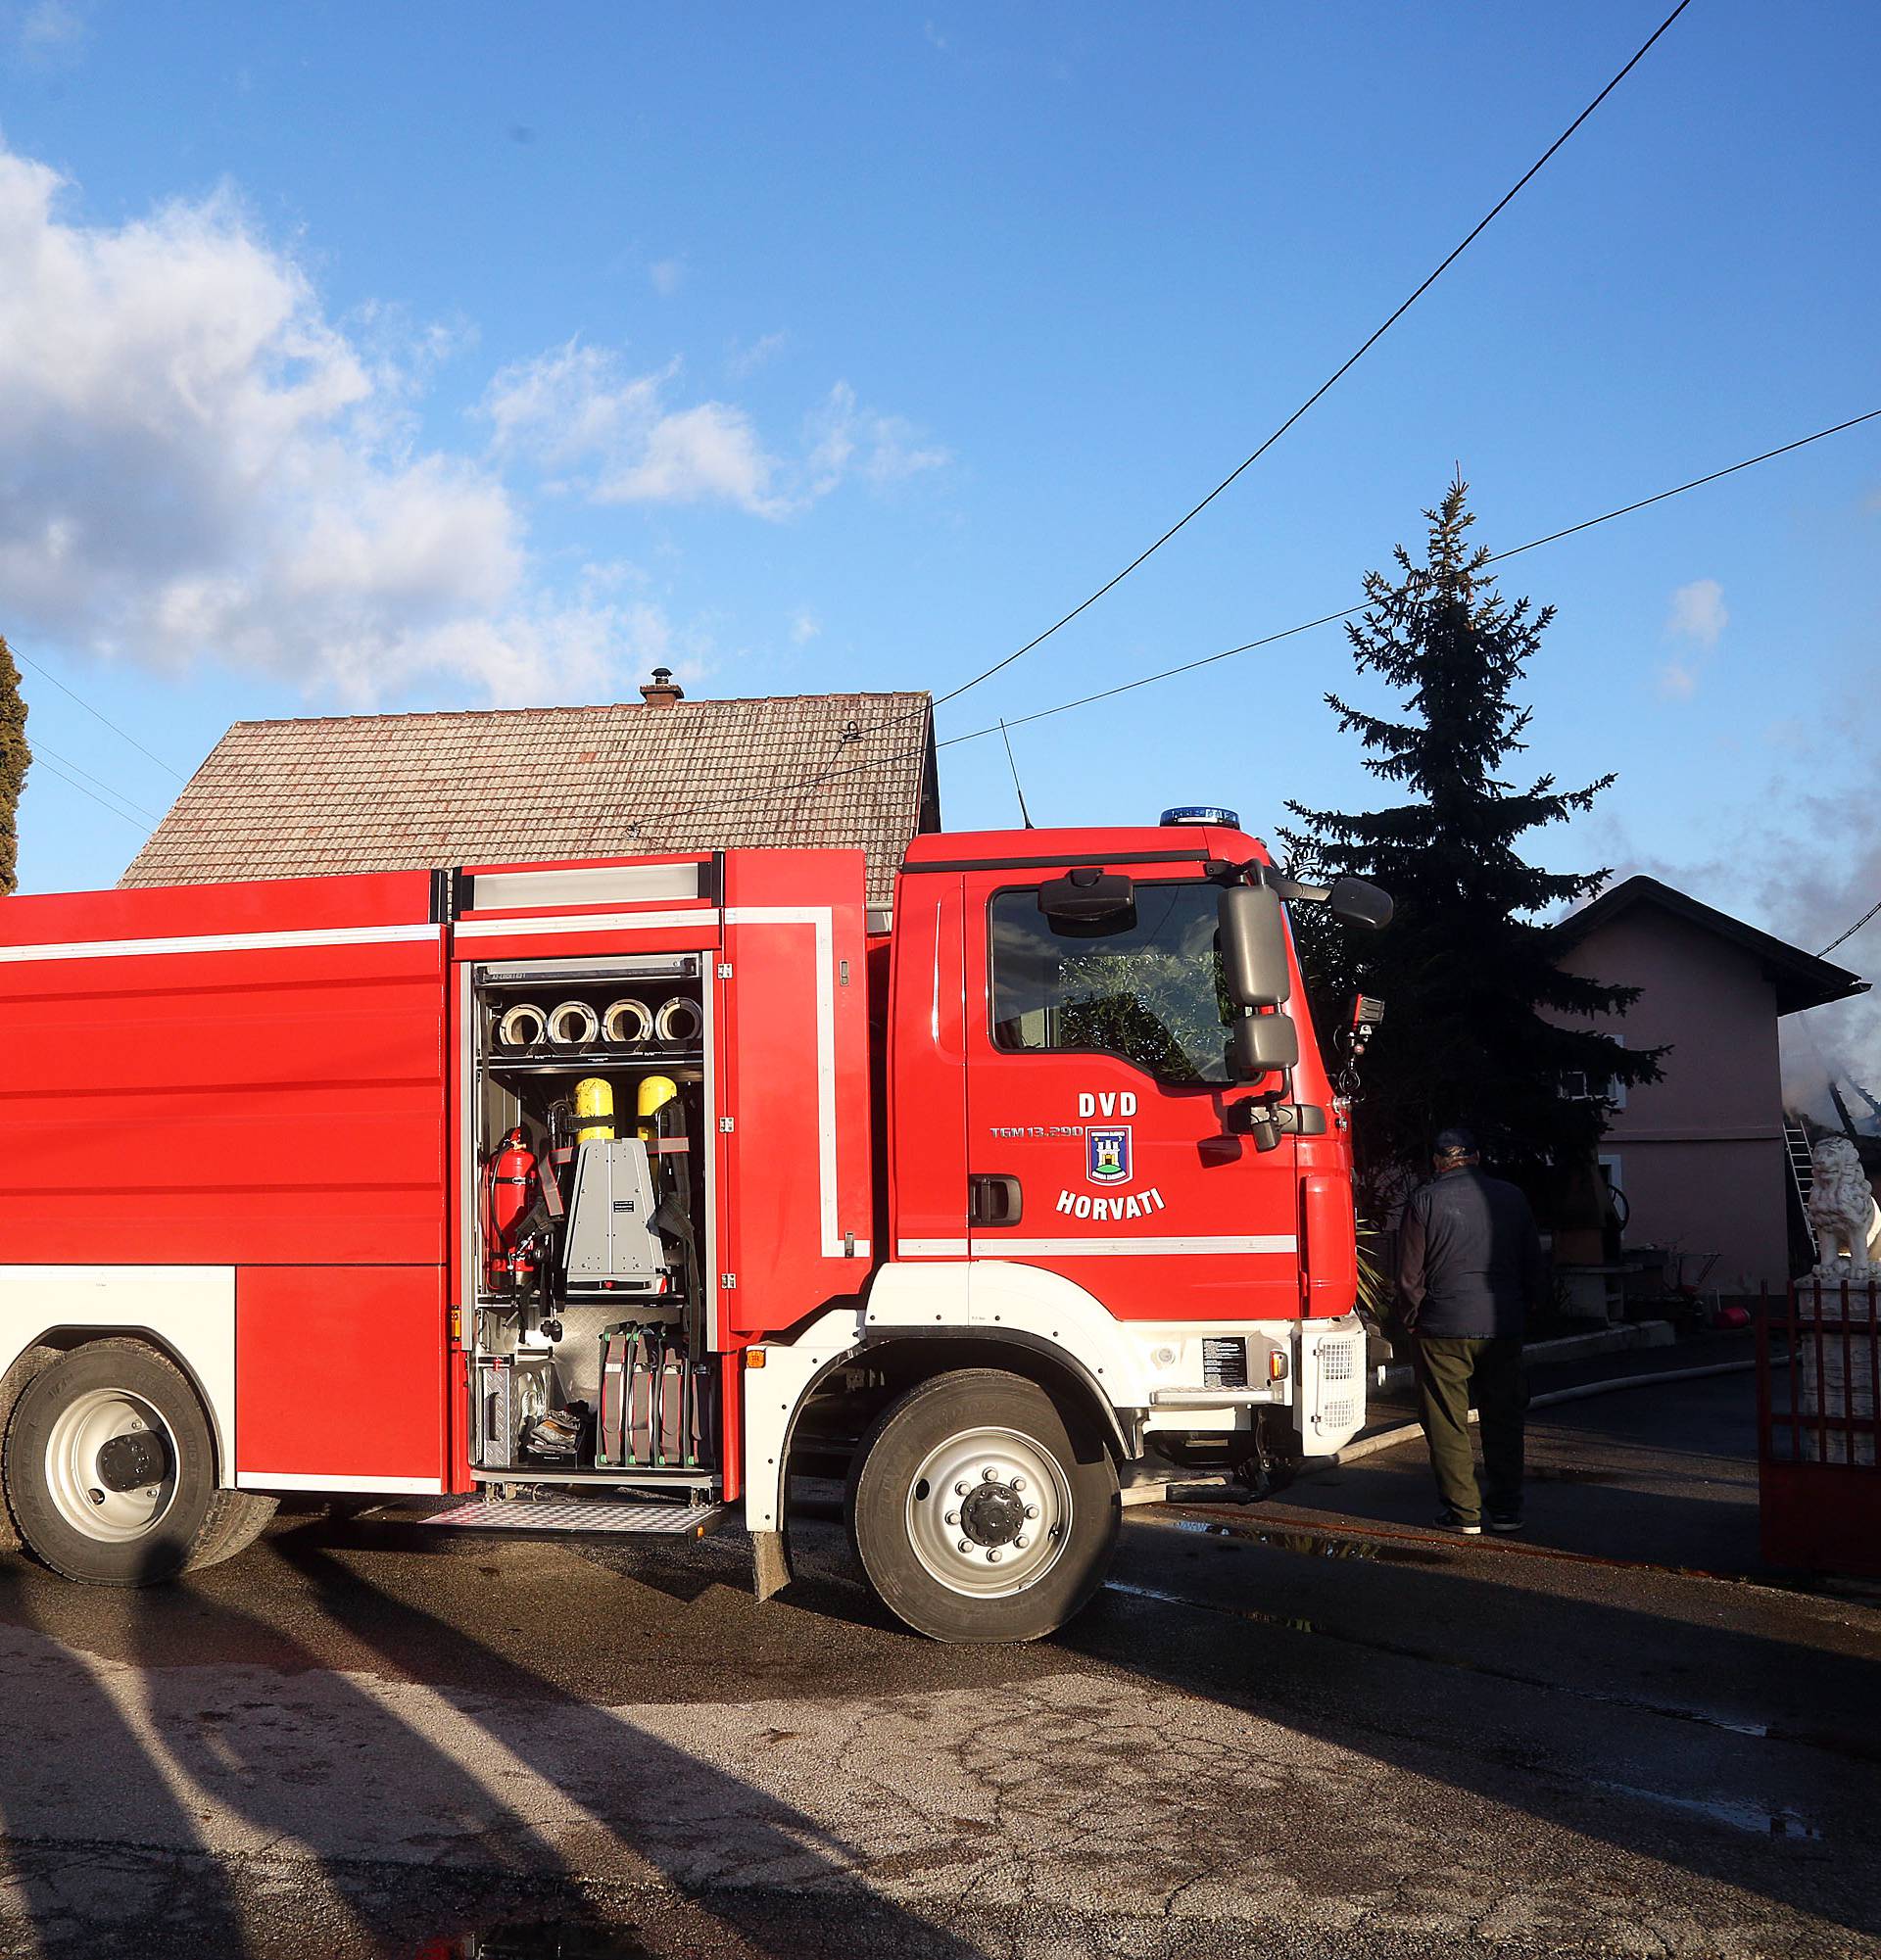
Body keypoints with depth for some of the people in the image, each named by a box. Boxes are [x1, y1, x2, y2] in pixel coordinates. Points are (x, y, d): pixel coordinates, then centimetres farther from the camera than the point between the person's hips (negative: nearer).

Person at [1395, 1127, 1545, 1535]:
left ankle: (1464, 1512, 6)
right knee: (1504, 1421, 14)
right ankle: (1507, 1509, 17)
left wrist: (1413, 1320, 10)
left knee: (1447, 1425, 5)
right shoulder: (1511, 1197, 5)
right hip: (1503, 1327, 3)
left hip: (1444, 1330, -3)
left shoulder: (1425, 1200, -5)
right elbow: (1533, 1265, 11)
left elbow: (1409, 1275, -4)